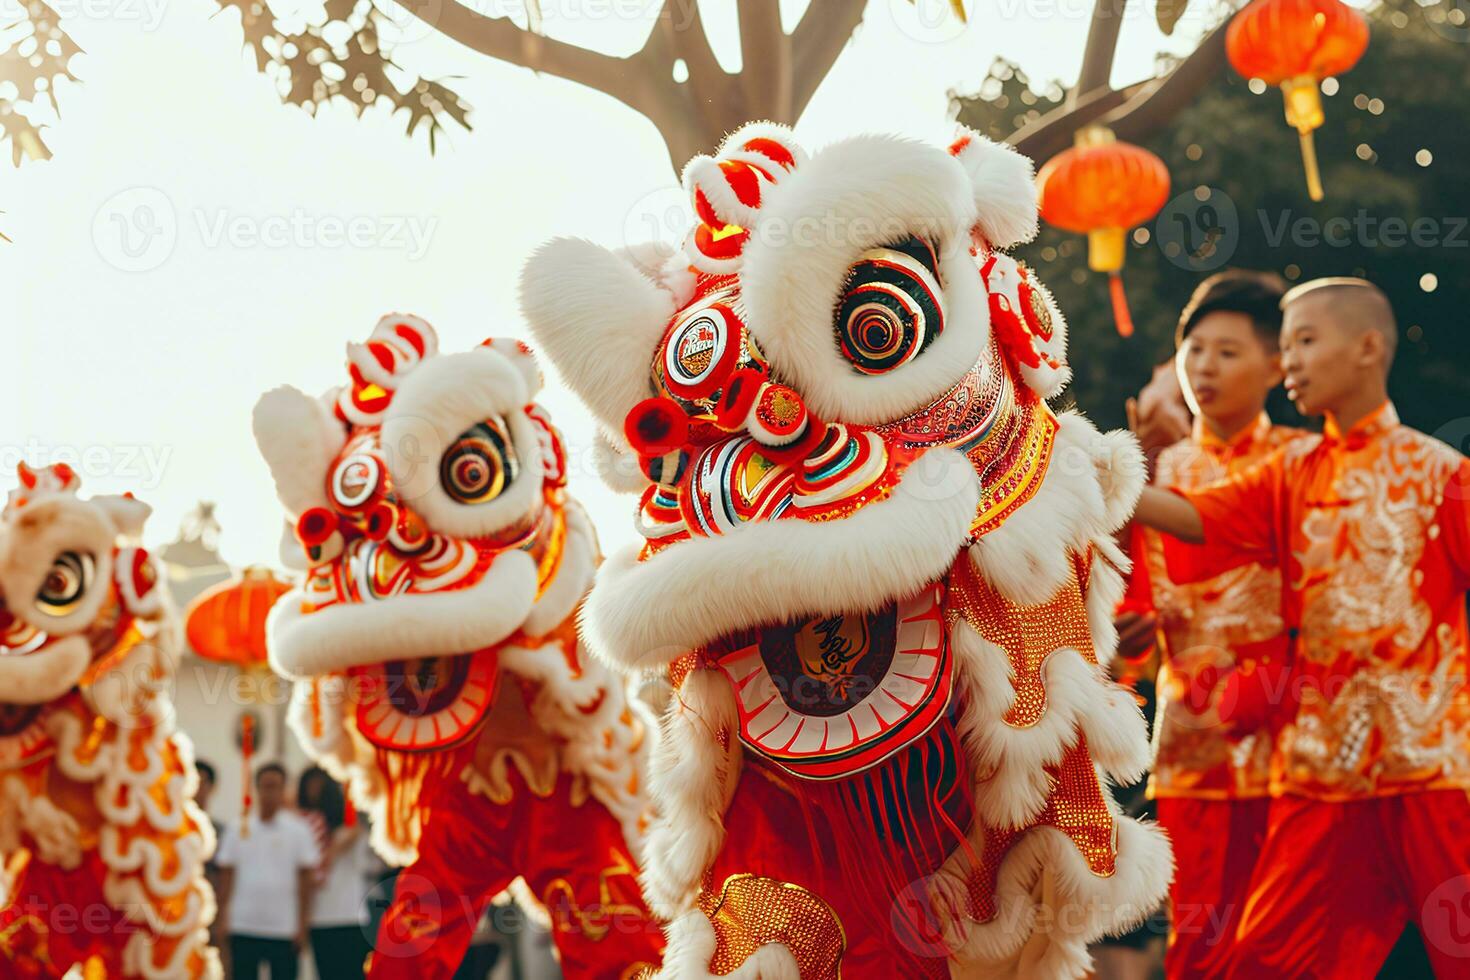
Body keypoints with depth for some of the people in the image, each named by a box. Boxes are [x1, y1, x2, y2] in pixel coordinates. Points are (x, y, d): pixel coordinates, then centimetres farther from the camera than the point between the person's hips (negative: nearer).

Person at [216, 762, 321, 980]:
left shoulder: (298, 830, 1)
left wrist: (302, 926, -5)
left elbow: (306, 880, 0)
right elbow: (226, 876, 8)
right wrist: (222, 920, 1)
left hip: (285, 928, -1)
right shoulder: (237, 829, 6)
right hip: (243, 928, 2)